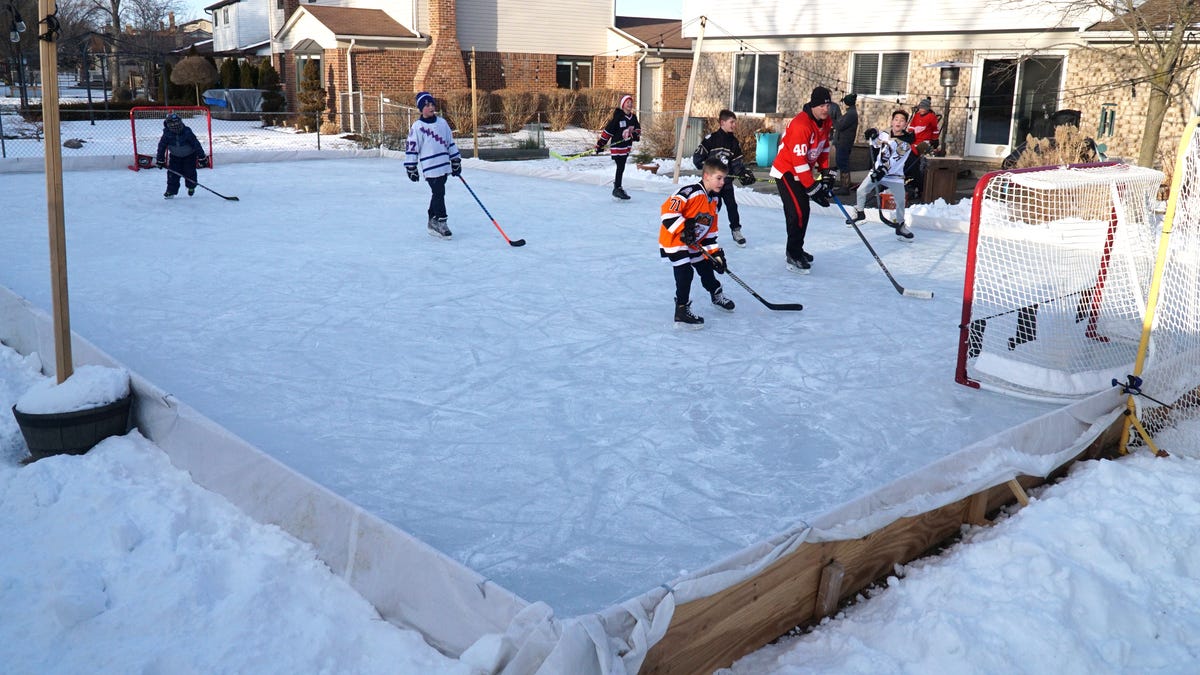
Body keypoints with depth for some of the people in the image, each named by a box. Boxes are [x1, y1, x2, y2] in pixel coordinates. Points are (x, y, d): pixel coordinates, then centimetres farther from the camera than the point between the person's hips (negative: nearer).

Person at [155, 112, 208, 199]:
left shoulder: (187, 132, -26)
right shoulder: (167, 135, -20)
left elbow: (196, 145, -22)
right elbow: (161, 147, -10)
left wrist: (202, 158, -22)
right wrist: (160, 160, -9)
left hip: (189, 156, -2)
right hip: (175, 156, 2)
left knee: (190, 172, -5)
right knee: (173, 173, -7)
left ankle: (191, 187, 24)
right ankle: (171, 191, 3)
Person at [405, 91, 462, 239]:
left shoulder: (442, 122, 10)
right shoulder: (417, 127, -5)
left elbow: (451, 142, 15)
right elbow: (411, 148, -4)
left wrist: (456, 162, 14)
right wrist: (411, 168, -5)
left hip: (444, 166, 5)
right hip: (430, 168, -5)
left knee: (438, 194, 12)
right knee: (439, 194, -10)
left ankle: (432, 221, 24)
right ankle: (441, 222, -4)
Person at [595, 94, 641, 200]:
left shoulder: (633, 117, 8)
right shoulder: (618, 117, -13)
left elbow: (638, 128, 20)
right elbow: (608, 130, -13)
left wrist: (636, 134, -5)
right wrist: (600, 145, -13)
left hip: (626, 146, 7)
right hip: (617, 145, -7)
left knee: (621, 168, 14)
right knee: (620, 168, -8)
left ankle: (617, 185, 26)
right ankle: (617, 189, -2)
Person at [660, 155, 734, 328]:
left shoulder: (714, 200, 5)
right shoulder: (690, 192, -25)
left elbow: (710, 229, 10)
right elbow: (668, 210, -31)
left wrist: (716, 253, 4)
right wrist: (683, 229, -31)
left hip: (694, 243, 9)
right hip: (673, 241, -9)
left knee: (706, 266, 19)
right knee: (685, 272, -16)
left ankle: (716, 295, 46)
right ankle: (682, 312, -8)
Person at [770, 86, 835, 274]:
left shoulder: (826, 122, -1)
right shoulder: (801, 125, -29)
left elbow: (824, 147, 14)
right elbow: (799, 160, -30)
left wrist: (824, 174, 9)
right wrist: (812, 188, -29)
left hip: (804, 171, 9)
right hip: (786, 171, -9)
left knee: (804, 211, 15)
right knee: (798, 212, -14)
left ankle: (797, 250, 29)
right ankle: (793, 257, -6)